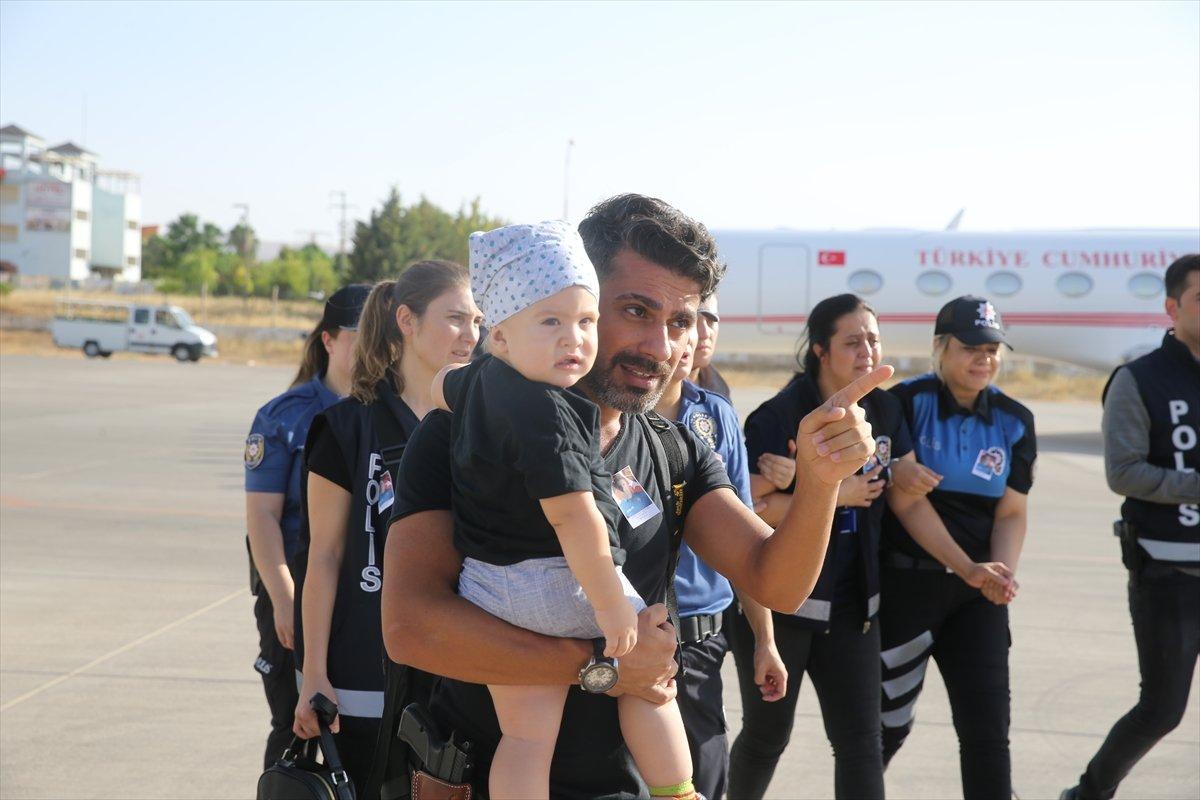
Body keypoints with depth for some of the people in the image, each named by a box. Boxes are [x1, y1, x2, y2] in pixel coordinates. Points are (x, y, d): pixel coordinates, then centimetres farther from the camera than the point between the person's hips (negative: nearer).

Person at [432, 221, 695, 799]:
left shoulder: (477, 380, 7)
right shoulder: (547, 415, -22)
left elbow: (441, 387, 32)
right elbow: (572, 516, -26)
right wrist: (610, 603, -21)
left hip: (488, 587, 8)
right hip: (557, 583, -8)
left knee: (525, 739, 8)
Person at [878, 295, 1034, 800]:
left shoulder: (1013, 422, 4)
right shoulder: (908, 402, -9)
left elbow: (1011, 513, 4)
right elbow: (904, 503, -14)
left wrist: (1002, 571, -17)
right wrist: (969, 569, -22)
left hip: (976, 595, 3)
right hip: (905, 582, -3)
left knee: (988, 726, -2)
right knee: (888, 722, 8)